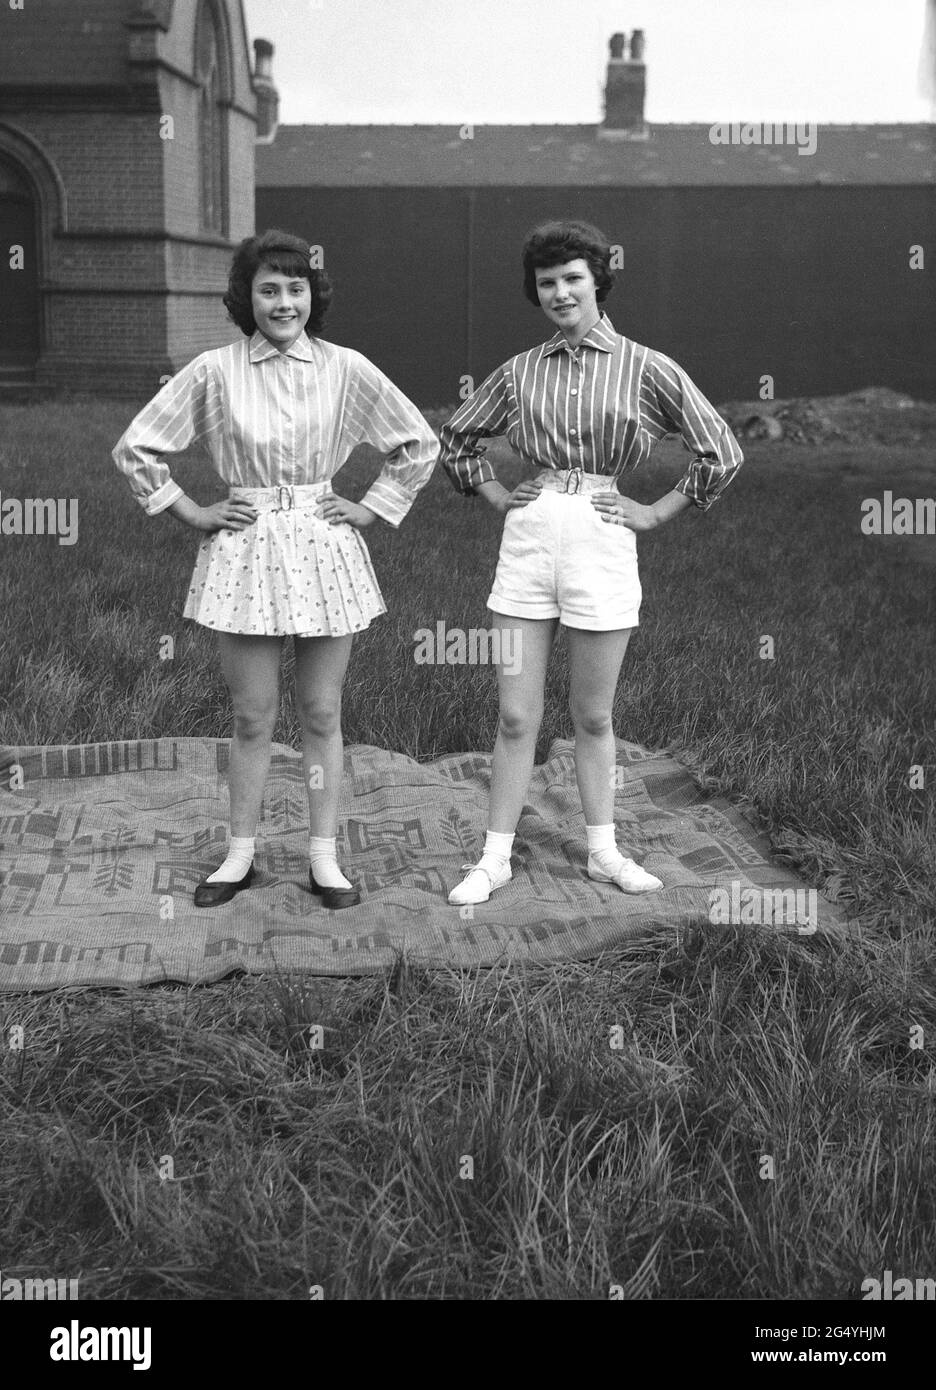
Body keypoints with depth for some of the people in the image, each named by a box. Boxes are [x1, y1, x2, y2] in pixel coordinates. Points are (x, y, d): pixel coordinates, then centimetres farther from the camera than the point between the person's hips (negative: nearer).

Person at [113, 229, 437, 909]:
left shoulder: (346, 369, -1)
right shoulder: (214, 371, -3)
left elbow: (420, 444, 9)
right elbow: (135, 448, 4)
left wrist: (368, 508, 3)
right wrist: (195, 513, 1)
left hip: (324, 549, 0)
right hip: (245, 551, 0)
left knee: (322, 714, 7)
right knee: (252, 719, 6)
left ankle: (324, 857, 18)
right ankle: (240, 855, 21)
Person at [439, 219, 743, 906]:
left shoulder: (645, 368, -1)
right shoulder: (520, 371, 7)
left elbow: (722, 452, -1)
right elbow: (456, 438, 22)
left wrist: (655, 513, -1)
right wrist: (496, 494, 11)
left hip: (602, 542, -2)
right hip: (528, 536, 2)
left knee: (593, 716, 9)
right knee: (516, 716, 4)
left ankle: (604, 851, 25)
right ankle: (495, 858, 15)